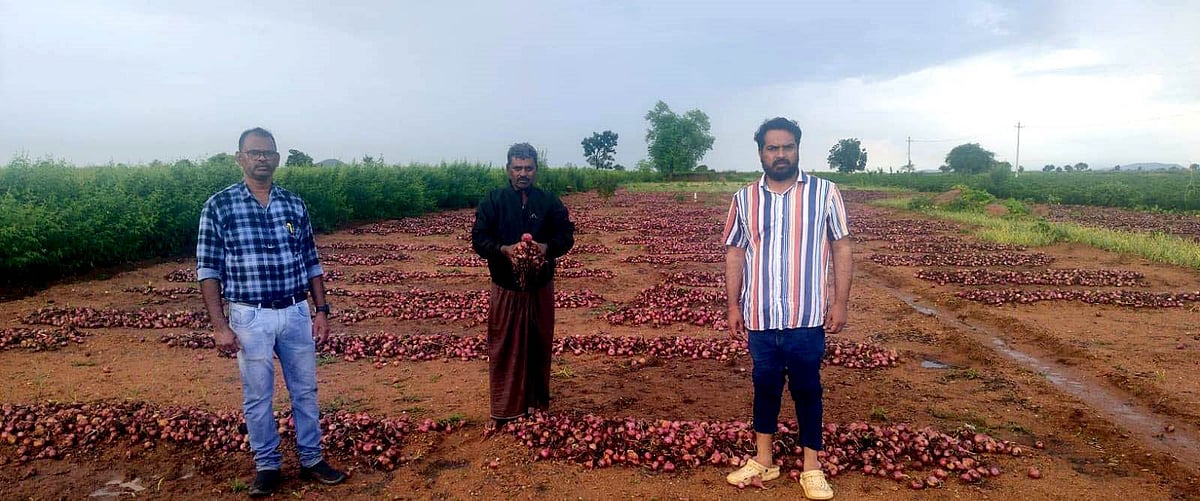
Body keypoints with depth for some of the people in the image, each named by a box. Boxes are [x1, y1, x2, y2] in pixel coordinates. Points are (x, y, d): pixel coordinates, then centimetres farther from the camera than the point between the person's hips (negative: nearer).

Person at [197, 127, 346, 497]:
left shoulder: (295, 204, 4)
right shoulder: (219, 206, -5)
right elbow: (208, 269, -5)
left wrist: (322, 310, 4)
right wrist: (219, 325, -10)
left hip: (296, 313, 3)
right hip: (251, 318, -3)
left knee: (305, 390, 12)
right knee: (257, 397, 9)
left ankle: (312, 460, 27)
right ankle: (267, 466, 26)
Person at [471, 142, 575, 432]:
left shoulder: (550, 202, 1)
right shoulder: (492, 201, -2)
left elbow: (567, 235, 1)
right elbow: (478, 239, -6)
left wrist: (547, 247, -20)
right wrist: (503, 249, -25)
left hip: (540, 287, 1)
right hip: (505, 287, -1)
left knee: (539, 345, 12)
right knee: (504, 348, 4)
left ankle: (537, 402, 30)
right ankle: (502, 410, 15)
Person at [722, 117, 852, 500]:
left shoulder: (824, 192, -3)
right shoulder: (744, 199, 3)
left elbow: (841, 248, 0)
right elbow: (734, 254, 7)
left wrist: (841, 302, -4)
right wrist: (733, 306, 5)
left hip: (807, 318, -2)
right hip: (760, 317, 2)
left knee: (807, 389, 9)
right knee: (765, 386, 14)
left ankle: (812, 466, 24)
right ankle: (763, 460, 29)